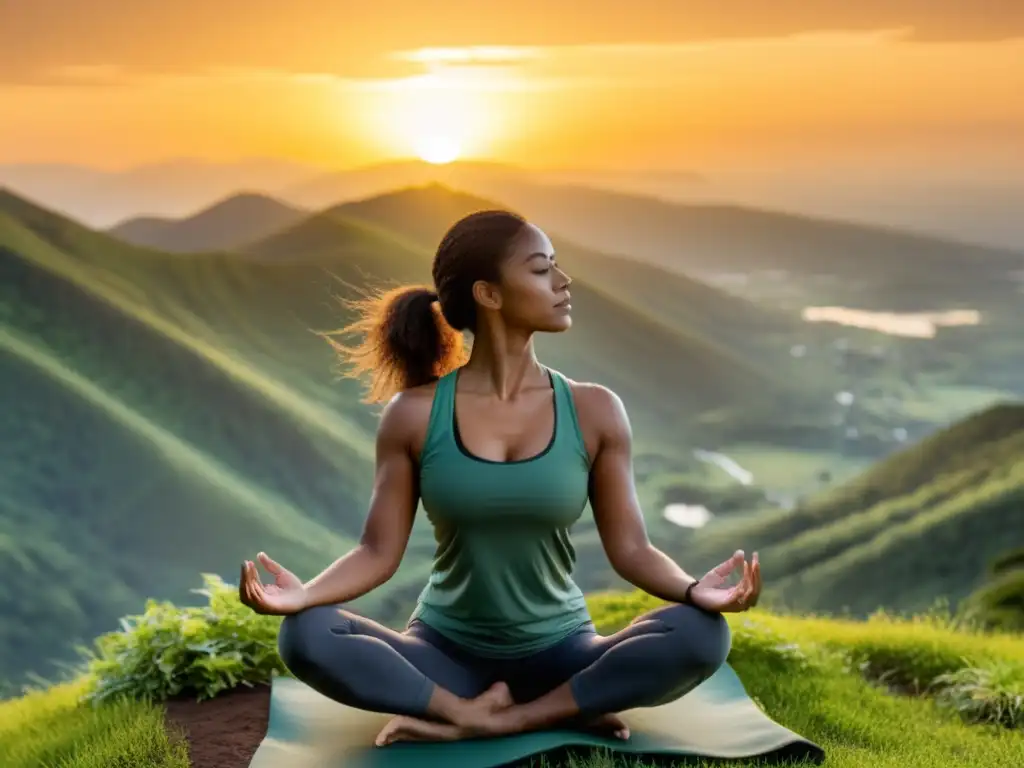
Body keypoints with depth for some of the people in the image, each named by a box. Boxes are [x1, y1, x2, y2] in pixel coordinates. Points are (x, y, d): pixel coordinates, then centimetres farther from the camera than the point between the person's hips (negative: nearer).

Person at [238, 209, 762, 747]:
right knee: (305, 636, -28)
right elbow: (379, 551, -5)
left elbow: (630, 548, -4)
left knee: (701, 635, -27)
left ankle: (477, 722, -20)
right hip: (446, 652, 0)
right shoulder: (414, 415, -6)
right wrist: (304, 593, -25)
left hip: (560, 653, 1)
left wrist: (693, 589, -25)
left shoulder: (593, 412, -4)